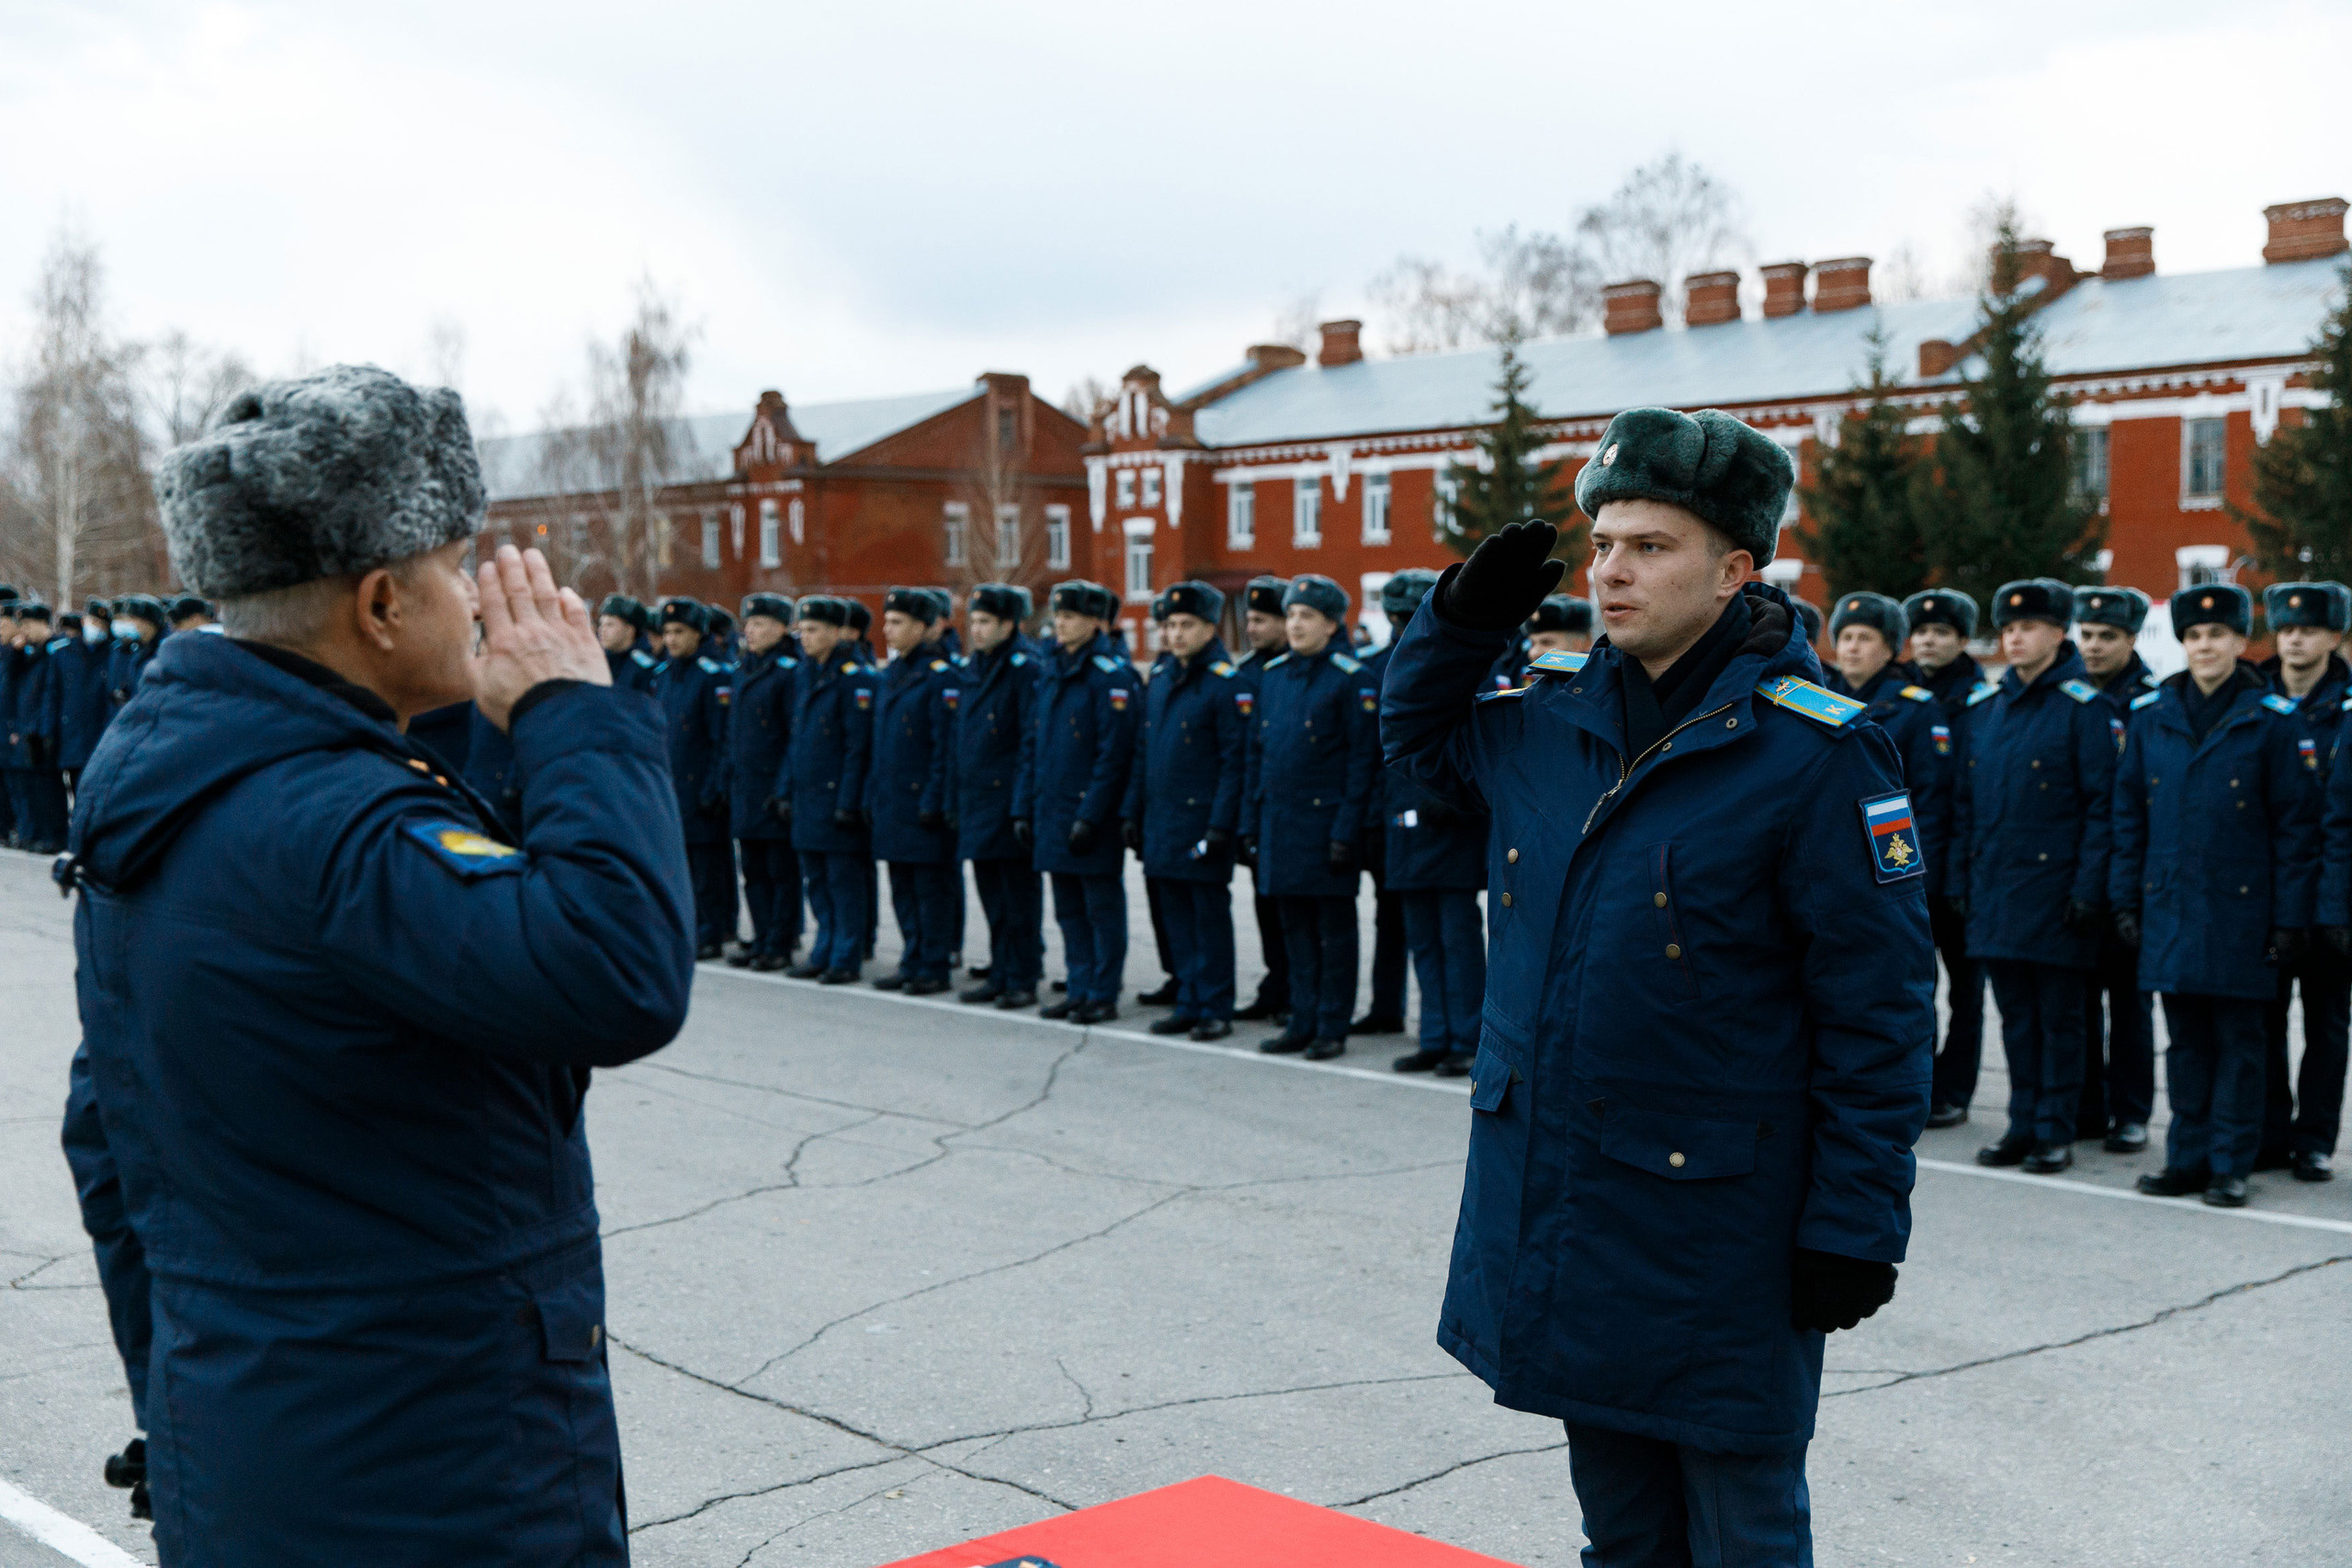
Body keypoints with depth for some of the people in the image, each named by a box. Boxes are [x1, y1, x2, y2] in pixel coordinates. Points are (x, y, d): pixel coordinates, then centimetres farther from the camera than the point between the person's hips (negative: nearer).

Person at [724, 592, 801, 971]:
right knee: (754, 871, 11)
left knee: (782, 871, 0)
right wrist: (726, 783, 13)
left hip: (776, 791, -8)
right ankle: (762, 939, 19)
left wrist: (786, 789, -17)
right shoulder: (742, 671, 14)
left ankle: (781, 944, 7)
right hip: (744, 790, 8)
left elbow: (798, 737, -13)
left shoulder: (789, 671, -10)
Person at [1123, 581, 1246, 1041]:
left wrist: (1221, 824, -17)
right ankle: (1190, 1004, 20)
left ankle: (1216, 1010, 8)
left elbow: (1235, 759, -13)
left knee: (1210, 915, 0)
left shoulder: (1225, 681, -9)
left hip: (1202, 821, -7)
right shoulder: (1159, 677, 12)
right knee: (1177, 916, 11)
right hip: (1161, 821, 7)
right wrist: (1133, 810, 13)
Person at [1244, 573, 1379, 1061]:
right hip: (1279, 821, 6)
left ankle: (1332, 1028, 10)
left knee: (1334, 928, 3)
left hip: (1326, 820, -6)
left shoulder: (1351, 678, -8)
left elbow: (1363, 759, -10)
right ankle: (1303, 1023, 19)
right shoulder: (1272, 674, 11)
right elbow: (1256, 752, 15)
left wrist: (1347, 831, -15)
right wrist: (1249, 823, 11)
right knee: (1296, 928, 12)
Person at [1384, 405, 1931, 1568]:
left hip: (1716, 1230, -6)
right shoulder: (1553, 721, 4)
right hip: (1550, 1202, 6)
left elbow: (1880, 1011, -14)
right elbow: (1416, 738, 25)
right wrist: (1462, 615, 6)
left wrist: (1856, 1225, -15)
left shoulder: (1815, 753, -16)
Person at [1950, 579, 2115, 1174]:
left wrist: (2089, 889, -13)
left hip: (2055, 890, -5)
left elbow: (2102, 805, -8)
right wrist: (1961, 879, 10)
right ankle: (2023, 1125, 20)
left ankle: (2055, 1133, 10)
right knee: (2016, 1016, 11)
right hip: (1996, 890, 5)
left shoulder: (2082, 706, -6)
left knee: (2059, 1018, 3)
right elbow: (1964, 801, 15)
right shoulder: (1983, 706, 11)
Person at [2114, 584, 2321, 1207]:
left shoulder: (2272, 719, -3)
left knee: (2238, 1040, 3)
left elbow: (2296, 824, -2)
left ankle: (2230, 1166, 10)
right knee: (2186, 1038, 10)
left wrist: (2290, 917, -6)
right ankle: (2188, 1157, 18)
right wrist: (2126, 900, 7)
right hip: (2170, 908, 3)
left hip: (2240, 908, -3)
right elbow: (2128, 814, 12)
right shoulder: (2150, 716, 7)